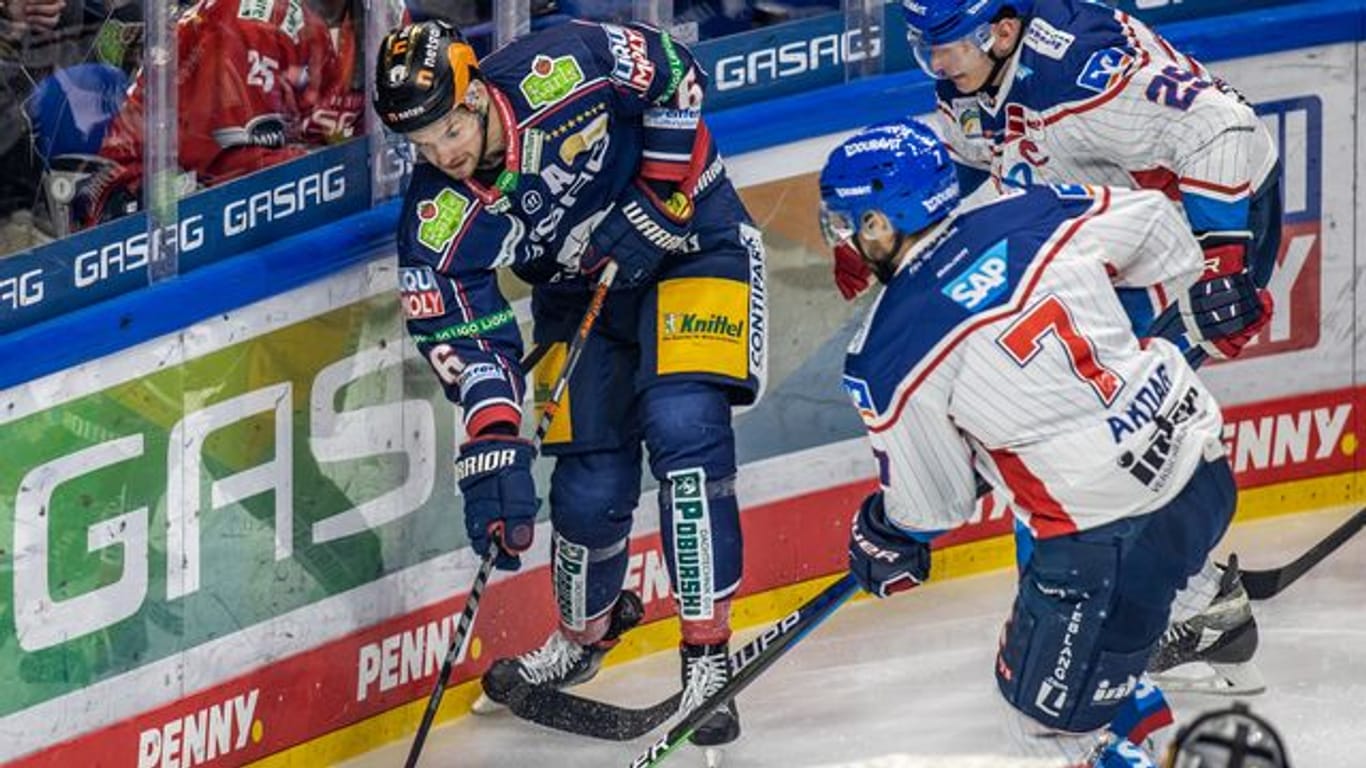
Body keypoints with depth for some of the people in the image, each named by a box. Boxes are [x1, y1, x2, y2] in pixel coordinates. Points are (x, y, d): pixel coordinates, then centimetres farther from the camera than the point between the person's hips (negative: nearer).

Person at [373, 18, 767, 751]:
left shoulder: (561, 70, -30)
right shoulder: (438, 223, -21)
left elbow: (674, 76, -14)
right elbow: (466, 340, -20)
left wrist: (659, 199, -19)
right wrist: (492, 450, -33)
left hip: (688, 240, -3)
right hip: (582, 288, 3)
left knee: (683, 425, -23)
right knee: (592, 485, -1)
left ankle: (707, 659, -16)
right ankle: (584, 635, 32)